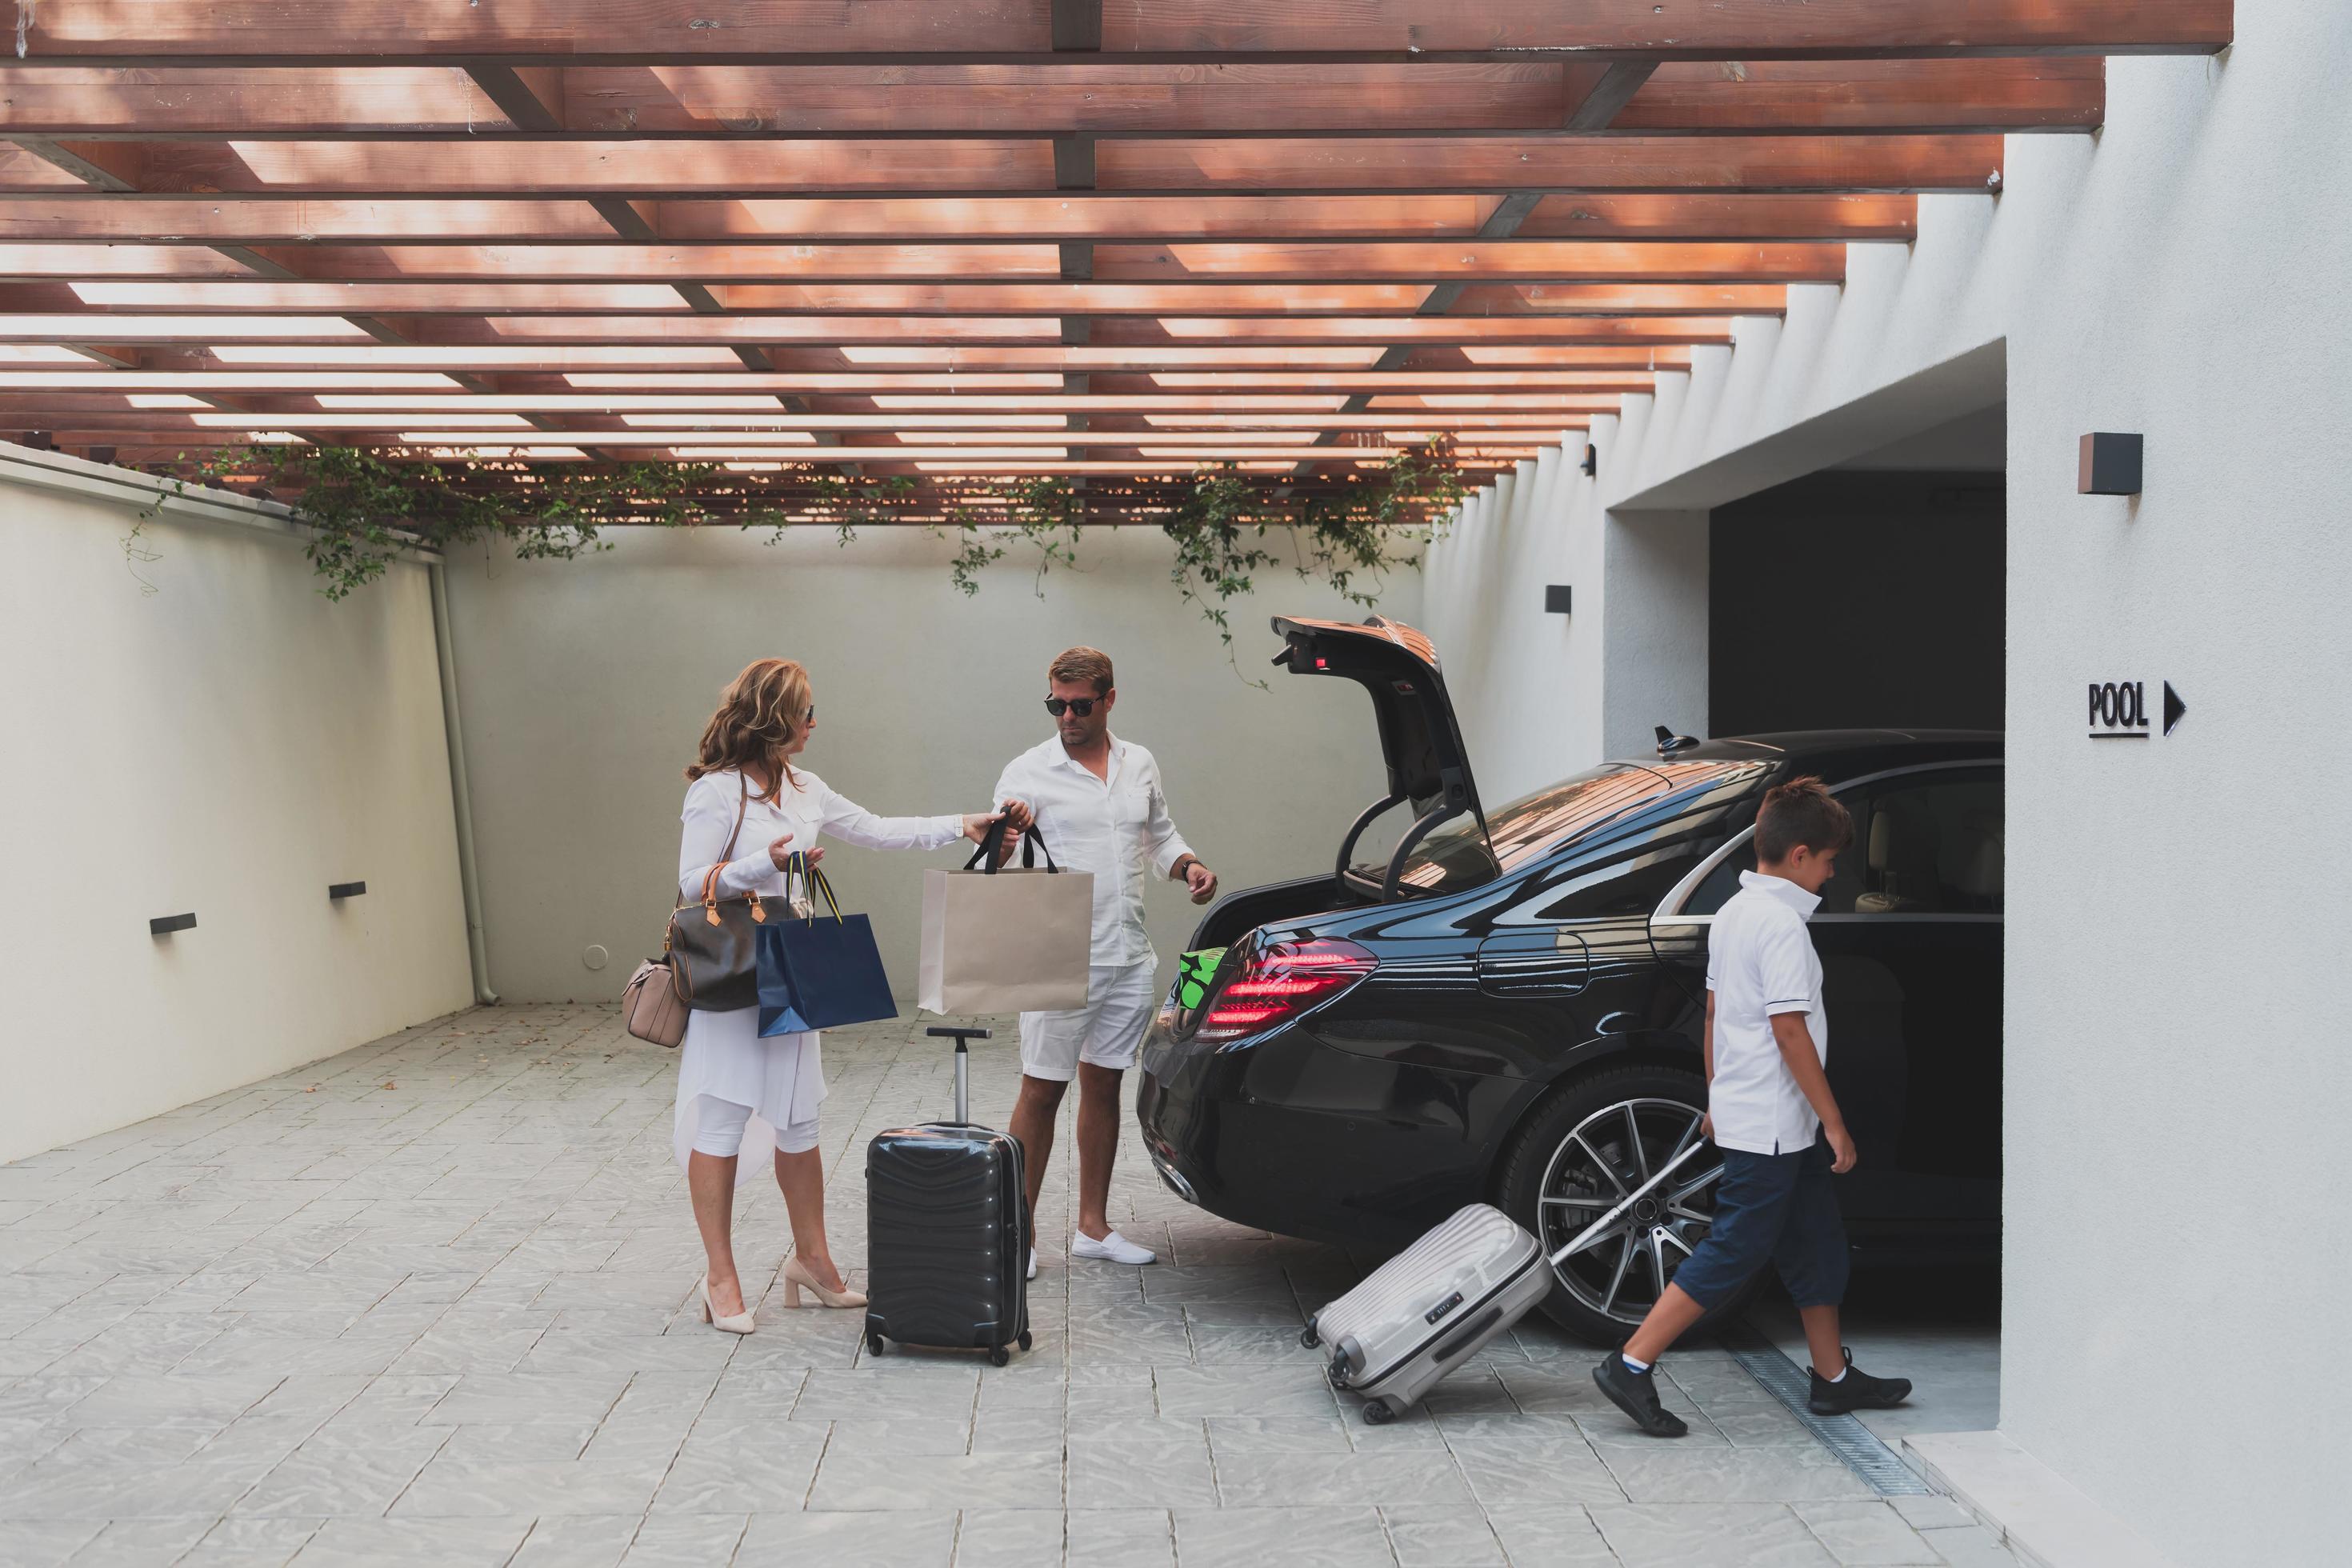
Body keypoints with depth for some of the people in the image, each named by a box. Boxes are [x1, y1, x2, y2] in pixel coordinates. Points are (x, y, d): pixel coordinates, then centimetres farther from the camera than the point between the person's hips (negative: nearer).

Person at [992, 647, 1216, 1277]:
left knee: (1104, 1085, 13)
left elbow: (1161, 837, 20)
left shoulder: (1140, 765, 10)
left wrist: (1189, 866, 0)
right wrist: (1001, 851, -31)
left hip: (1129, 959, 5)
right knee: (1042, 1091, -2)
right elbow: (998, 863, -8)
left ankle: (1093, 1226, 23)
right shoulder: (1028, 772, -5)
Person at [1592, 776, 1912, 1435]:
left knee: (1817, 1243, 17)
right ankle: (1631, 1367, -2)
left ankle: (1835, 1379, 27)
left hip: (1741, 1110, 10)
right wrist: (1834, 1123, -15)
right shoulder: (1781, 923, -18)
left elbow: (1715, 1013, 16)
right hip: (1772, 1125, -10)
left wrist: (1716, 1100, 22)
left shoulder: (1733, 912, 10)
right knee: (1735, 1250, -4)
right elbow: (1790, 1031, -21)